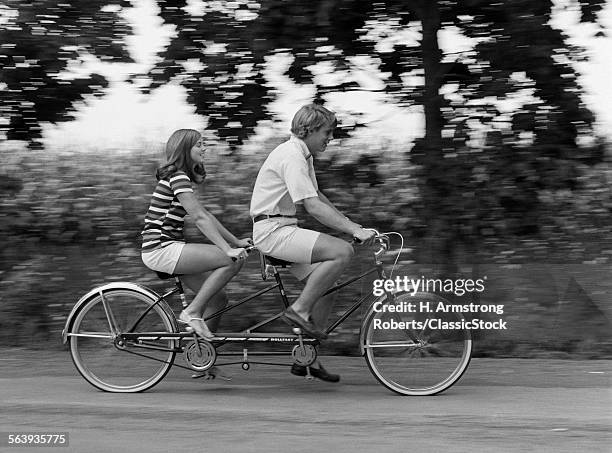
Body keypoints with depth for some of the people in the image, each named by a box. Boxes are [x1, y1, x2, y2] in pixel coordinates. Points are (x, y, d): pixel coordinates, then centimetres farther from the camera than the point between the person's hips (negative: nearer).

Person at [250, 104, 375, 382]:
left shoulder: (303, 156, 17)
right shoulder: (291, 156, -16)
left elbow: (318, 198, 22)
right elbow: (313, 207, -23)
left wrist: (352, 225, 13)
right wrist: (353, 230, -24)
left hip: (284, 230, 10)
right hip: (273, 231, -10)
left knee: (326, 285, 7)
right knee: (342, 251, -23)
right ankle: (299, 311, -15)